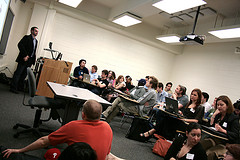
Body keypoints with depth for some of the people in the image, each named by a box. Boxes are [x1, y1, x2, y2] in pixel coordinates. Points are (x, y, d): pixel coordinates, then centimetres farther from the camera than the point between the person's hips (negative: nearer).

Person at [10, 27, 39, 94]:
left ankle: (20, 87, 20)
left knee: (24, 74, 11)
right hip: (24, 59, -7)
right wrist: (25, 55, -19)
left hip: (30, 60, 7)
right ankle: (13, 88, 2)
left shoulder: (36, 40, 18)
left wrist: (34, 58, 9)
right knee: (18, 73, -3)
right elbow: (20, 45, -16)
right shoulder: (27, 37, -5)